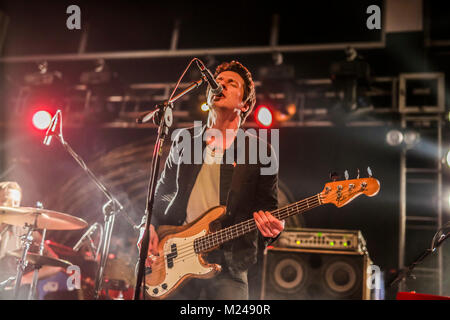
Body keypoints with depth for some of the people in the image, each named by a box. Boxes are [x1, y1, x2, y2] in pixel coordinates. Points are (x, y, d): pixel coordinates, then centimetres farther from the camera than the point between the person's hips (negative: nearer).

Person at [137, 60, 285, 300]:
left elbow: (268, 208, 3)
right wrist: (148, 226, 3)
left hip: (227, 264, -2)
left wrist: (271, 228, -19)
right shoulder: (184, 139, 12)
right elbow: (162, 192, 19)